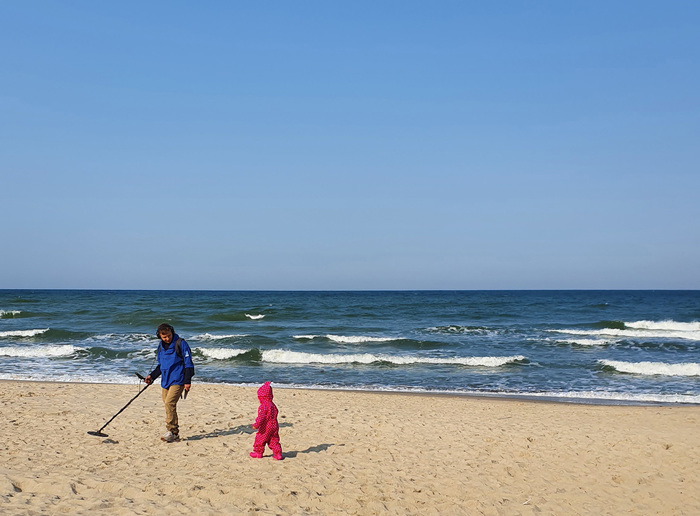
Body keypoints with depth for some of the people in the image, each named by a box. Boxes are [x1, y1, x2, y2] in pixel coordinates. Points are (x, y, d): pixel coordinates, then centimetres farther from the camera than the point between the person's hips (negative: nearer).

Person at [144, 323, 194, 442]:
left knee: (169, 403, -20)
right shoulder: (161, 347, 13)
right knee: (168, 406, 6)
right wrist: (152, 376, 10)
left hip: (177, 381, -7)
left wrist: (187, 381, -12)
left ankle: (172, 431, -15)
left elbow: (188, 363, -7)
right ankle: (175, 434, 14)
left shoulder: (180, 343, -7)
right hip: (165, 381, 7)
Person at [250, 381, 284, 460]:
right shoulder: (273, 405, 10)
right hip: (274, 426, 8)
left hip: (265, 428, -7)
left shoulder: (263, 406, -17)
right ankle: (278, 454, 5)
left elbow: (261, 417, -23)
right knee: (274, 441, 10)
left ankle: (258, 453, 20)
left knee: (260, 439, 9)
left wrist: (256, 425, -20)